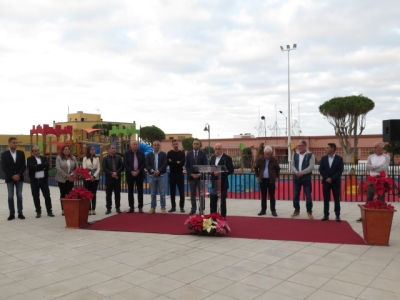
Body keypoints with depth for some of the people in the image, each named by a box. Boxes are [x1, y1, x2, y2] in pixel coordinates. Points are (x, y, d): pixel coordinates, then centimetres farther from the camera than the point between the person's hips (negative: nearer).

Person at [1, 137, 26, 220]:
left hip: (19, 178, 1)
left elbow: (23, 166, 1)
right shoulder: (4, 154, 0)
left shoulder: (21, 153, 5)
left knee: (19, 196, 3)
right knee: (10, 196, 1)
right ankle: (12, 214, 8)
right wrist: (12, 176, -14)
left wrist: (18, 175, -12)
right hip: (9, 178, -1)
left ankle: (20, 213, 9)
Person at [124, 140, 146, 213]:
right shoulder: (127, 153, 2)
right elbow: (125, 164, -5)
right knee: (130, 191, 3)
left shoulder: (141, 153, 4)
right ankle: (131, 207, 10)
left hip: (139, 174, 0)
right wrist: (131, 172, -15)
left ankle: (140, 207, 6)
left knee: (140, 191, 1)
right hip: (130, 174, 0)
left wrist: (138, 171, -12)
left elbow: (144, 164, 0)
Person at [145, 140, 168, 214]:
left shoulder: (163, 154, 4)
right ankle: (153, 208, 14)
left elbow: (165, 164, -6)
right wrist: (152, 171, -15)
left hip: (161, 176, -2)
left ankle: (163, 208, 6)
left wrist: (158, 171, -16)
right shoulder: (149, 155, 9)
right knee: (153, 193, 7)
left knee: (162, 193, 0)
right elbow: (147, 165, 0)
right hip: (152, 176, 2)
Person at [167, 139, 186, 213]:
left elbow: (182, 163, -11)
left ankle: (182, 207, 7)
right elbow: (168, 162, -9)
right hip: (172, 174, 1)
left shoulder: (182, 153, 3)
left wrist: (172, 163, -11)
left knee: (181, 191, 0)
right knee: (172, 191, 5)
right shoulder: (169, 153, 5)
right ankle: (173, 207, 13)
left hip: (180, 174, -1)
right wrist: (177, 163, -14)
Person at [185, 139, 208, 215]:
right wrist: (191, 174, -9)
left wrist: (200, 174, -14)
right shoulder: (189, 154, 7)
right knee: (192, 194, 6)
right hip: (191, 177, 2)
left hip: (200, 176, -2)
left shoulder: (203, 154, 2)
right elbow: (187, 166, 4)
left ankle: (201, 209, 9)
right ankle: (193, 209, 13)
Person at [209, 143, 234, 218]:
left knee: (222, 202, 3)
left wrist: (220, 173, -20)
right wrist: (213, 172, -8)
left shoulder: (227, 158, -7)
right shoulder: (213, 157, 12)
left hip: (222, 183, -5)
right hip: (213, 183, 5)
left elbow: (231, 170, -11)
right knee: (212, 202, 8)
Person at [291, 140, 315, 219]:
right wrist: (296, 172, -14)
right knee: (296, 195, 8)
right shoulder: (295, 155, 9)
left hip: (306, 178, -4)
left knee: (308, 195, -2)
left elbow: (311, 167, -12)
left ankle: (309, 212, 8)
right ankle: (296, 210, 20)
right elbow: (292, 165, 4)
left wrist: (302, 172, -20)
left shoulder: (310, 155, -3)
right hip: (296, 178, 4)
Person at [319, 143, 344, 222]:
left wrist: (332, 178, -15)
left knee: (337, 199, 2)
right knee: (326, 199, 5)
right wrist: (326, 178, -11)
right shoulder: (323, 158, 5)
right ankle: (326, 215, 10)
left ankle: (337, 215, 10)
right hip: (326, 181, 2)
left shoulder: (339, 158, -3)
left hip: (335, 182, -2)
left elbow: (340, 171, -8)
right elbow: (321, 170, 2)